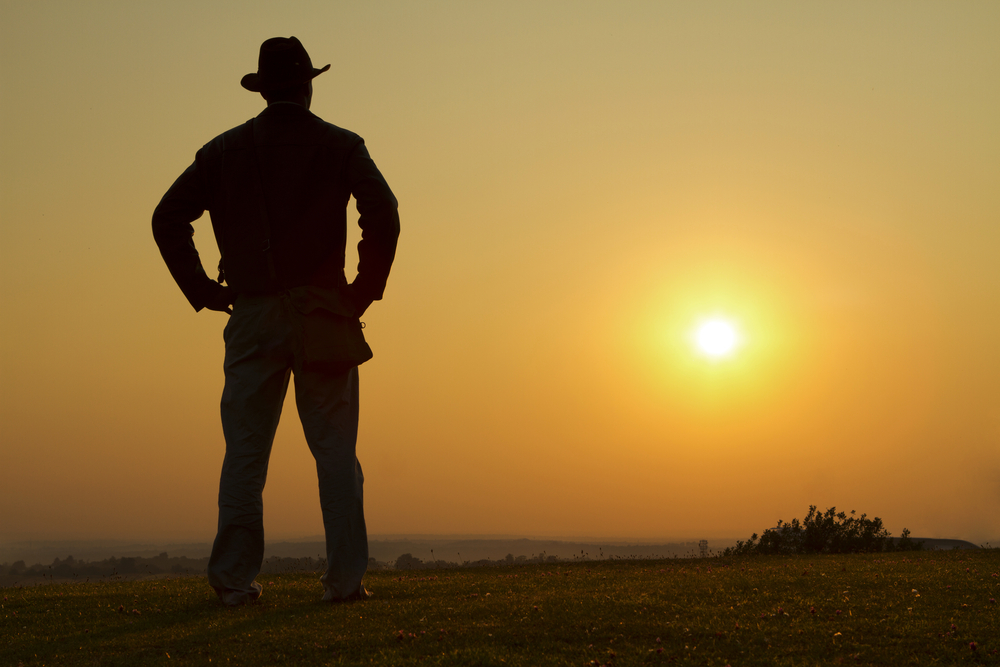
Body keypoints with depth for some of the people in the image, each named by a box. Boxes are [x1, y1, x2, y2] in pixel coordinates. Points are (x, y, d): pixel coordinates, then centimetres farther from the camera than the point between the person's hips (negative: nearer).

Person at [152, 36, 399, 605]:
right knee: (336, 452, 3)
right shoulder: (341, 146, 4)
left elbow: (168, 218, 4)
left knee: (245, 452, 5)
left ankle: (235, 578, 4)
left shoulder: (226, 149, 9)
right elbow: (384, 216, -10)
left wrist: (202, 290, 8)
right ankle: (346, 576, 1)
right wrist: (365, 290, 0)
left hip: (252, 318, 1)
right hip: (322, 317, -1)